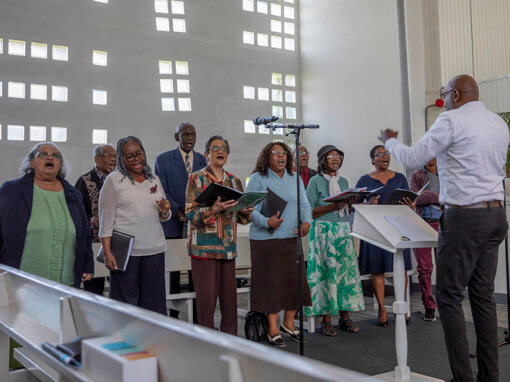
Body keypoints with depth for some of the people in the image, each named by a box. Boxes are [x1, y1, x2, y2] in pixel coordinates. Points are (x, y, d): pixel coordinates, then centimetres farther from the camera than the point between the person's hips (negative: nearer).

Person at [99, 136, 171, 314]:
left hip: (154, 249, 4)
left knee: (154, 301, 7)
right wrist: (107, 253, -13)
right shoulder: (114, 179, 0)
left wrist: (165, 211, -3)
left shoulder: (154, 179, 14)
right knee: (125, 300, 1)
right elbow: (105, 219, -5)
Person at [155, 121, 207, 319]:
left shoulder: (203, 160, 13)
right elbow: (162, 191, -3)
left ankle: (197, 317, 10)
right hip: (173, 224, -2)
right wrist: (178, 213, -15)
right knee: (172, 272, 3)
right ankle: (171, 315, 13)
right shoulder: (163, 160, 3)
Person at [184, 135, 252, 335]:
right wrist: (214, 209, -25)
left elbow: (240, 216, 17)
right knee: (206, 296, -3)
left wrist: (245, 212, -6)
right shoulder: (196, 178, -1)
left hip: (228, 247, 5)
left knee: (229, 295, 8)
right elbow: (191, 213, -9)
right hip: (204, 246, -4)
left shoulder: (234, 180, 13)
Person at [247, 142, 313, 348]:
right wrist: (267, 222, -26)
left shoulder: (295, 178, 12)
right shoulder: (257, 178, -3)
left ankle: (289, 323, 25)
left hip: (291, 238, 5)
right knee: (271, 282, -1)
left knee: (295, 279, 7)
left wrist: (306, 221, -10)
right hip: (265, 239, -5)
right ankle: (273, 329, 10)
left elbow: (304, 204, 9)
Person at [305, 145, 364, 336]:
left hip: (344, 229, 5)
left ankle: (344, 316, 8)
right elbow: (309, 211, -8)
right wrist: (332, 206, -17)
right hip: (324, 230, -5)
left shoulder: (343, 181, 16)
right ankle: (326, 319, -1)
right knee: (327, 271, -7)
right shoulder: (316, 181, -1)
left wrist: (350, 203, -1)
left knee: (347, 269, 0)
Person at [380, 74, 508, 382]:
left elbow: (413, 159, -6)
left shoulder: (452, 120, -9)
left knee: (450, 297, -2)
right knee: (484, 296, 11)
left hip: (464, 218, -8)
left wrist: (390, 141, 13)